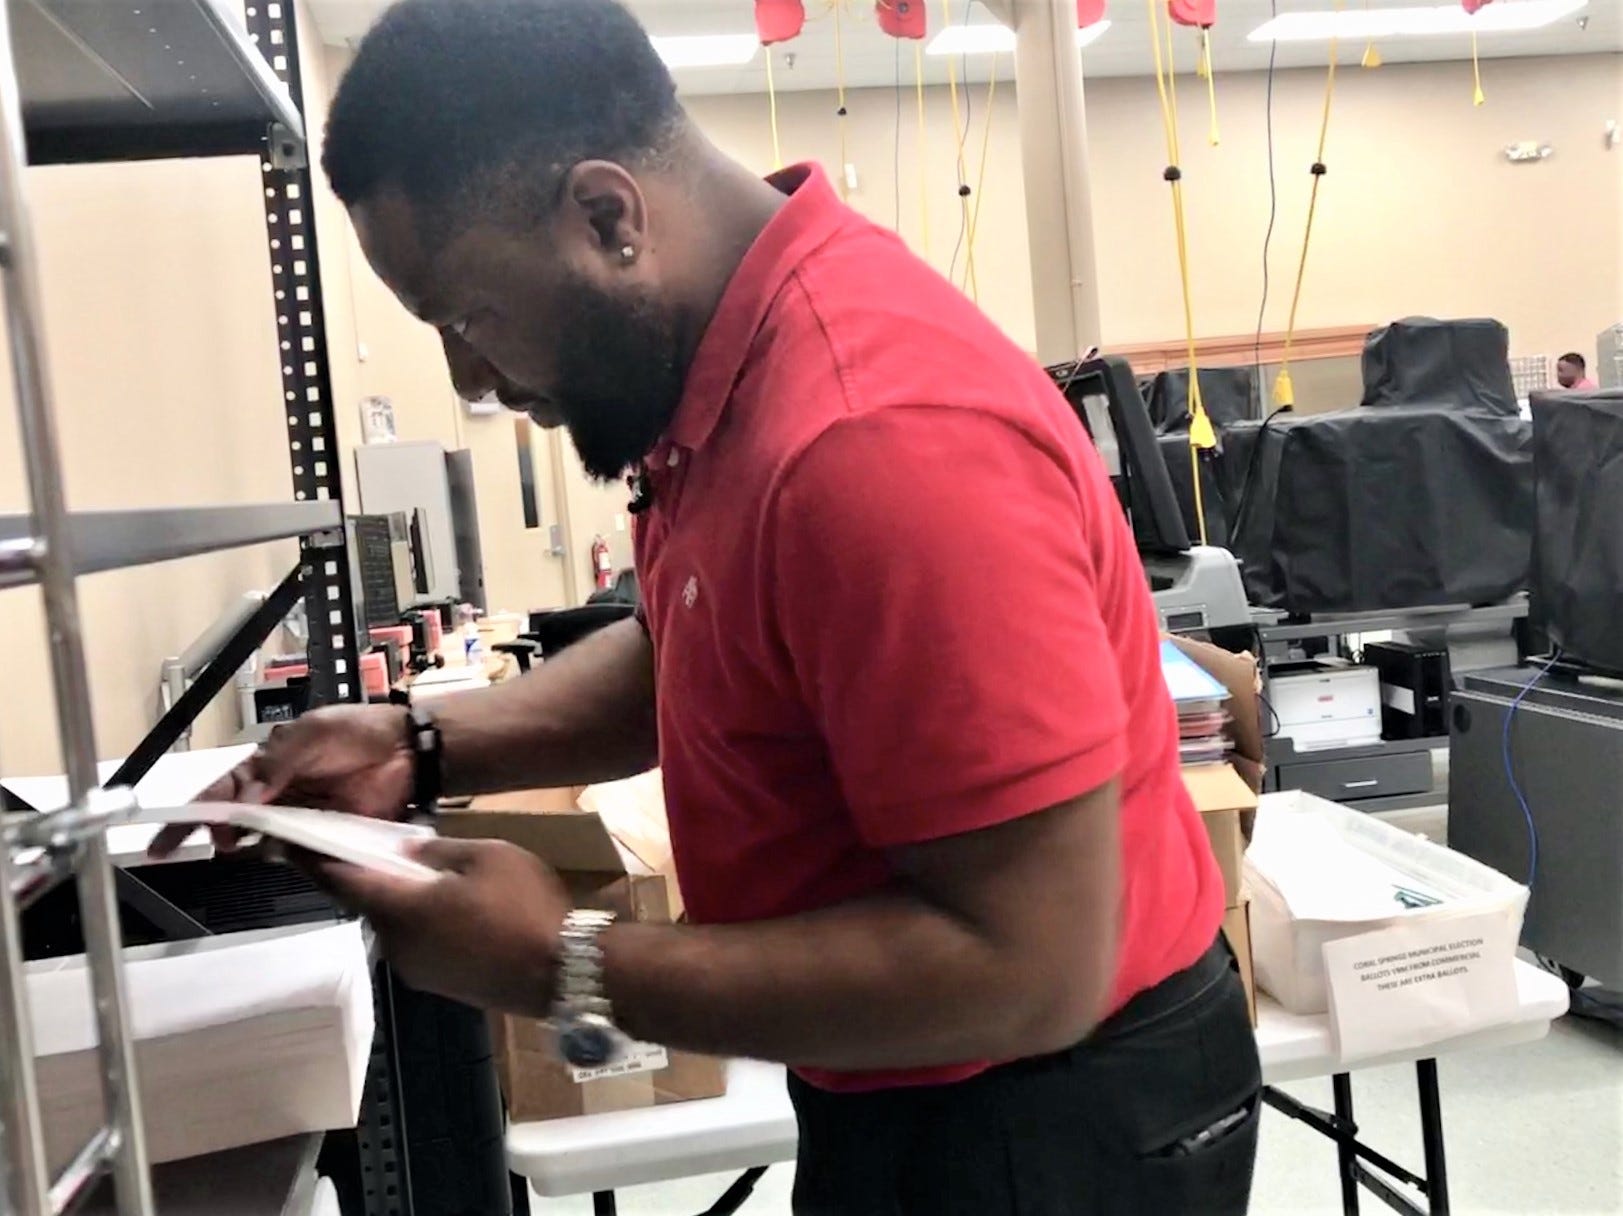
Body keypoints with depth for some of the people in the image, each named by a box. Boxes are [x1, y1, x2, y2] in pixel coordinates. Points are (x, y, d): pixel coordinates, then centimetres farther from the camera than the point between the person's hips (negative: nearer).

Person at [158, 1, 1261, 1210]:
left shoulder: (879, 436, -31)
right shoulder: (727, 354, -1)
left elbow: (1031, 969, -28)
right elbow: (687, 658, 13)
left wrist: (566, 968, -24)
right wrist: (424, 747, -1)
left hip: (1045, 1118, -8)